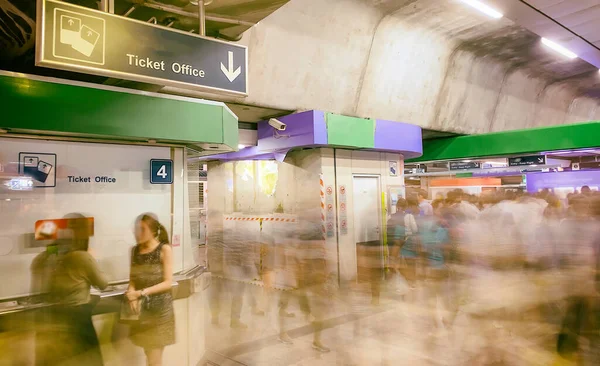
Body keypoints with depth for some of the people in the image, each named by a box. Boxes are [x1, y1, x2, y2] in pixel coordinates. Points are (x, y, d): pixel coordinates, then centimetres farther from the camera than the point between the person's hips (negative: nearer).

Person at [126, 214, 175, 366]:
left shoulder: (164, 249, -10)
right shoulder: (135, 250, 5)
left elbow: (168, 283, -12)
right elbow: (132, 279, 6)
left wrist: (141, 293, -20)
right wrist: (133, 295, -15)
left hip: (159, 308, -5)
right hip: (141, 308, 5)